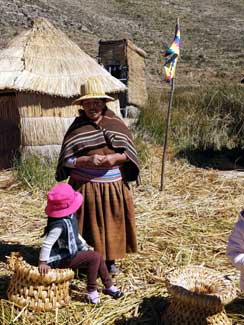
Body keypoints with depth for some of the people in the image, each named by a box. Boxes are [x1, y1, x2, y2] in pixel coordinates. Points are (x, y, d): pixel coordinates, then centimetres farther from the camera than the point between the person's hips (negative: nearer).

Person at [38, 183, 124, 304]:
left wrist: (83, 244, 13)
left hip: (70, 252, 10)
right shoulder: (60, 224, -30)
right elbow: (47, 243, -31)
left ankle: (109, 286, 22)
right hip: (61, 259, -10)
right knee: (94, 257, -16)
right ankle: (91, 291, -5)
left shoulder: (69, 216, 0)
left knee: (98, 257, 8)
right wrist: (43, 263, -26)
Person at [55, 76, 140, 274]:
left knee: (112, 221, 9)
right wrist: (87, 159, -21)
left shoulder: (117, 124, 2)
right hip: (85, 186, -2)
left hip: (114, 186, 2)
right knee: (90, 224, 2)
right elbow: (67, 160, -5)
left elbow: (130, 153, 3)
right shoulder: (77, 128, -2)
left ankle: (110, 260, 25)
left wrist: (114, 157, -17)